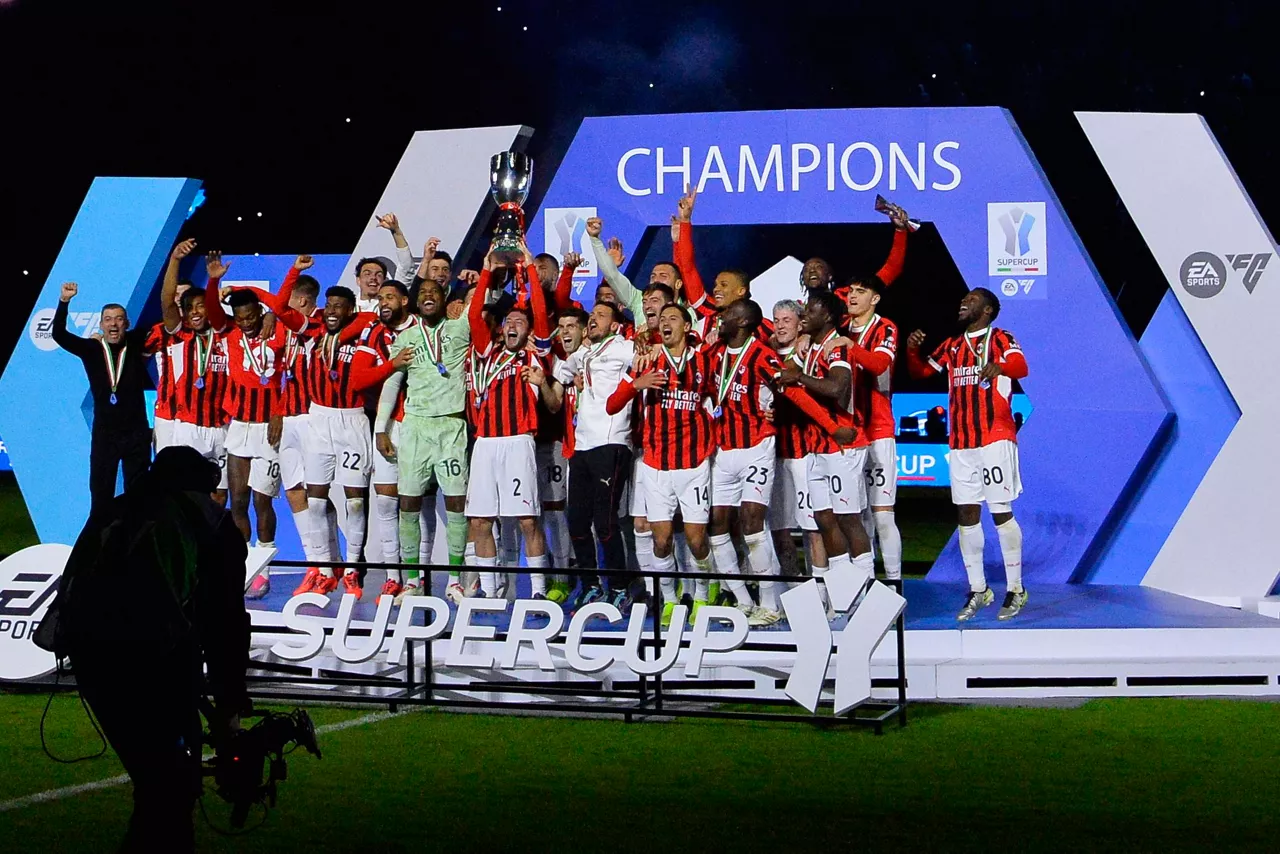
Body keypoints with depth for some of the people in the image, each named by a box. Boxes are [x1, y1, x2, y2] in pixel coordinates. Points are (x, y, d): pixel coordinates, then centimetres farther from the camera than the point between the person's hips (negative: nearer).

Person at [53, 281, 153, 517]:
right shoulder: (91, 349, -2)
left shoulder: (136, 344, -1)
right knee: (100, 494, 4)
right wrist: (64, 301, -24)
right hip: (104, 433, 0)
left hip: (136, 433, 0)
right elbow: (59, 334, -11)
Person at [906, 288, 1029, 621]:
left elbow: (1021, 366, -20)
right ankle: (978, 590, 14)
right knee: (966, 514, 6)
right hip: (960, 443, 6)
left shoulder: (1000, 339, -2)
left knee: (1001, 512, -5)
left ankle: (1016, 590, 1)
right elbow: (921, 372, 20)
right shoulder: (951, 346, 17)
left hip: (995, 438, -6)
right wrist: (912, 350, -2)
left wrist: (999, 367, -43)